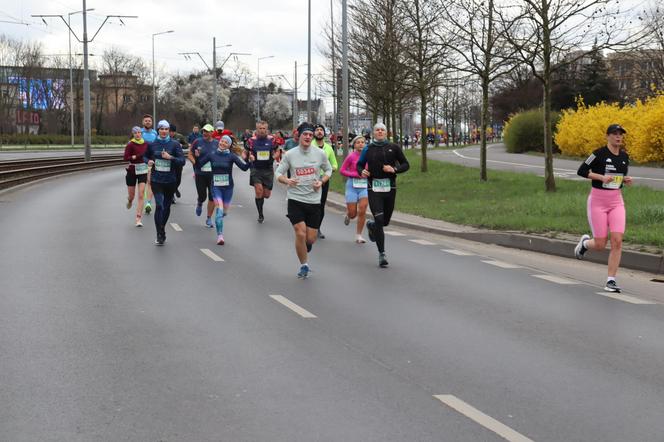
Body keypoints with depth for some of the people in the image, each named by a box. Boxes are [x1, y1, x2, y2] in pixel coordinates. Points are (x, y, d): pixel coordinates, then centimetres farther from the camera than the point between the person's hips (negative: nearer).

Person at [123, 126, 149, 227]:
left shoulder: (146, 144, 2)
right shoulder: (130, 145, -10)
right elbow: (126, 158, -19)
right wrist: (135, 157, -29)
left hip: (142, 171, 2)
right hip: (132, 170, -2)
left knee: (141, 196, -8)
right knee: (131, 195, 10)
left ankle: (138, 219, -5)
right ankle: (129, 201, 50)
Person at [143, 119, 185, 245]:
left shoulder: (175, 144, -3)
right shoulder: (152, 144, 2)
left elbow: (182, 161, -6)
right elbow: (145, 156, 18)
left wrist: (170, 157, -21)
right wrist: (148, 161, -4)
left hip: (170, 180, 1)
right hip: (156, 180, -1)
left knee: (167, 206, 13)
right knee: (159, 205, -15)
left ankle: (162, 229, 35)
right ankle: (160, 235, -10)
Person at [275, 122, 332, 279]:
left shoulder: (320, 154, 1)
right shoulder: (290, 154, -3)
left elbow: (328, 170, 15)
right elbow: (278, 173, 3)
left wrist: (322, 181, -5)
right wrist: (286, 180, -19)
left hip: (314, 200, 2)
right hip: (295, 199, -2)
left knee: (311, 238, 2)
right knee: (300, 234, -12)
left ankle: (304, 253, 39)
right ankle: (304, 265, 8)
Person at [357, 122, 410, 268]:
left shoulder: (393, 148, 4)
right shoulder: (368, 149, 5)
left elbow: (406, 164, 7)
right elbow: (359, 164, 16)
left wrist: (395, 169, -11)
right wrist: (362, 171, -7)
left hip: (390, 187, 2)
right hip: (374, 188, -2)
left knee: (385, 221, 10)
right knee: (379, 219, -12)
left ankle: (371, 225, 47)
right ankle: (382, 254, -5)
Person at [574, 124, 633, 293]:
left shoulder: (624, 156, 7)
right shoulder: (599, 154, -9)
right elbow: (581, 171, -8)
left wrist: (626, 180, -1)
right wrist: (601, 177, -18)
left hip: (617, 201, 4)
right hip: (598, 201, -4)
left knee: (617, 241, -11)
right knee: (600, 245, -4)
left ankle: (611, 281, -3)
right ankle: (585, 243, 34)